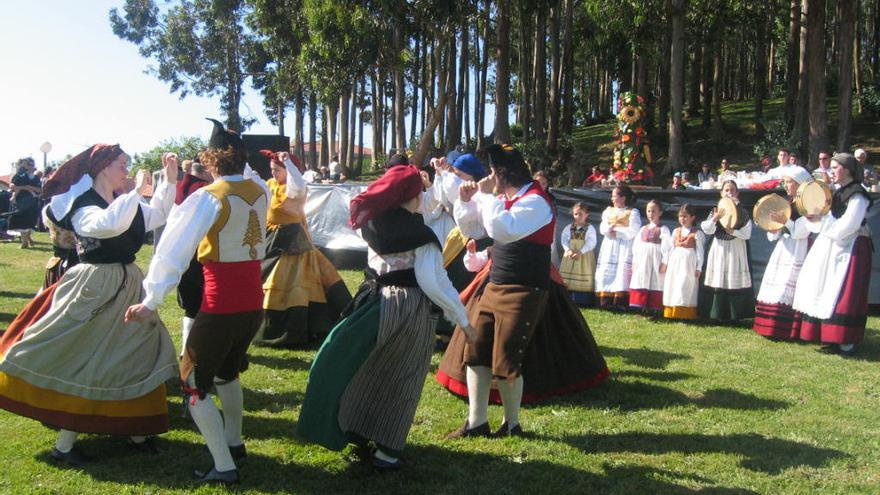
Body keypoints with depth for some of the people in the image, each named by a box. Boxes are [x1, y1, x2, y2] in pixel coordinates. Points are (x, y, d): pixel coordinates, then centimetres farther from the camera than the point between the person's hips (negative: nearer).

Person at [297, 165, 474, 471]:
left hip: (375, 302, 6)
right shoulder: (420, 234, -17)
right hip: (410, 309, -5)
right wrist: (461, 316, -12)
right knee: (401, 380, 7)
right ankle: (386, 451, 13)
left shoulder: (373, 222, -1)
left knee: (367, 368, 21)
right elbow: (433, 283, -20)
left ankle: (355, 430, 33)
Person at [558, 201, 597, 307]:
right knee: (567, 279, 2)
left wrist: (580, 252, -20)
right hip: (570, 256, 4)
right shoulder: (568, 228, 8)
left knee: (584, 280, -3)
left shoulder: (590, 228, -3)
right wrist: (569, 250, -14)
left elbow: (591, 243, -11)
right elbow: (564, 240, 3)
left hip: (584, 257, -3)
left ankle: (584, 301, 0)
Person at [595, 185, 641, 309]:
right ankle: (605, 301, -2)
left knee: (622, 272, -13)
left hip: (624, 247, -5)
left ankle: (620, 302, -15)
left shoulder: (632, 212, 2)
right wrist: (609, 228, -13)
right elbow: (602, 229, 7)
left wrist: (617, 233, -9)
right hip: (609, 247, 5)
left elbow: (633, 231, -9)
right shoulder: (608, 211, 18)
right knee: (605, 272, -2)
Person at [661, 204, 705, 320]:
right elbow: (670, 248, 16)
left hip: (688, 263, -5)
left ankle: (684, 314, -4)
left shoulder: (697, 233, -2)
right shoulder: (676, 231, 14)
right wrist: (665, 262, 11)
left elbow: (700, 251, -4)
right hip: (675, 262, 5)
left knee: (685, 288, -8)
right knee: (672, 288, 4)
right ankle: (672, 313, 10)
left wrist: (699, 268, -8)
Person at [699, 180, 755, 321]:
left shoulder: (743, 213, 3)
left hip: (736, 250, -1)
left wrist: (733, 231, -18)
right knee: (718, 280, 0)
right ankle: (718, 314, 5)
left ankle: (734, 314, 5)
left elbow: (747, 234, -5)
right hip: (718, 249, 1)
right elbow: (707, 230, -6)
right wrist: (714, 218, -22)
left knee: (735, 280, -1)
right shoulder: (715, 211, 5)